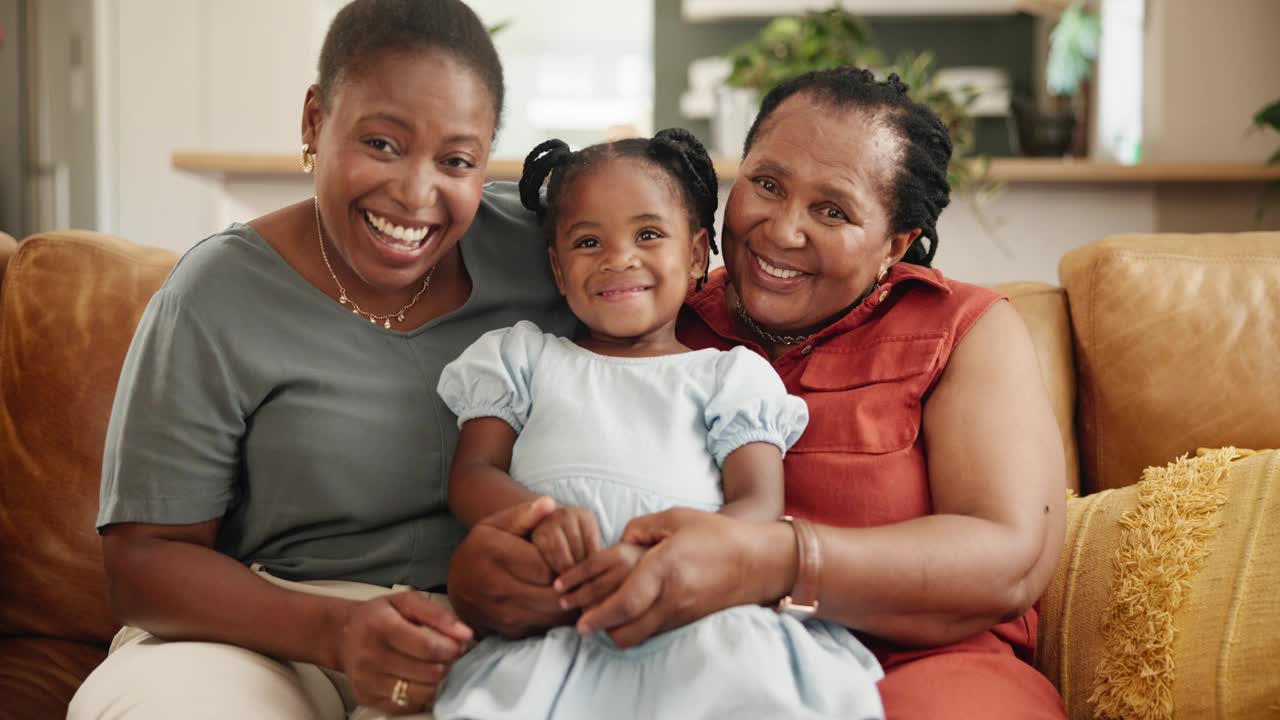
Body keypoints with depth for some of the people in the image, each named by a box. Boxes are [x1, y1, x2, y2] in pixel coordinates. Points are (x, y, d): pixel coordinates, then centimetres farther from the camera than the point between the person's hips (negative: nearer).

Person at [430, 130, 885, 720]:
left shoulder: (731, 376, 20)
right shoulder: (522, 358, 27)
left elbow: (759, 505, 5)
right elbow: (471, 475, 13)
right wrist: (541, 515, -13)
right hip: (551, 621, 0)